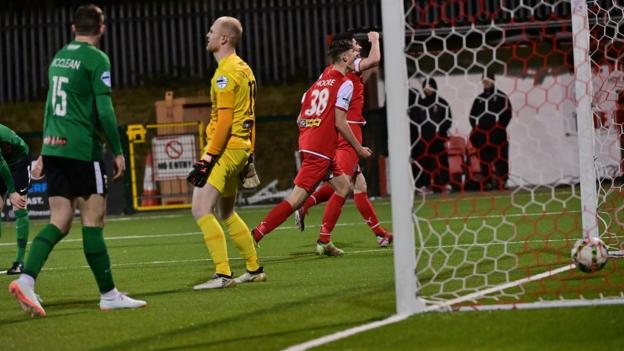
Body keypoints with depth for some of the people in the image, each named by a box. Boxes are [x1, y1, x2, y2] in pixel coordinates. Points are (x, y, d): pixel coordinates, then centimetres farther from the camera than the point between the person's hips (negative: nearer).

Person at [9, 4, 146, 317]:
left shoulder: (58, 57, 16)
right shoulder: (96, 59, -7)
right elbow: (104, 111, -13)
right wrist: (118, 151, -7)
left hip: (52, 148, 7)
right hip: (82, 148, -7)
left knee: (60, 221, 5)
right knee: (93, 220, -2)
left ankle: (26, 279, -13)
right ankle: (108, 295, 3)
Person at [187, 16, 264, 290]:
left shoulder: (226, 73, -15)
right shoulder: (243, 68, 15)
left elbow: (224, 120, -20)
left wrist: (208, 159, -21)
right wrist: (247, 153, 23)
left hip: (225, 147, -10)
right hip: (241, 147, 10)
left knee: (201, 210, -13)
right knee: (226, 213, 20)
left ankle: (223, 275, -16)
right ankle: (255, 269, 25)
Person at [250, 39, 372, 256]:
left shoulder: (320, 80, 17)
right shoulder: (344, 83, -6)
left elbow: (300, 119, 17)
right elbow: (340, 122, -11)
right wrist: (359, 149, -2)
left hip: (307, 144, 9)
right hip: (320, 150, -9)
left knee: (343, 187, 16)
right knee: (296, 198, -11)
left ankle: (324, 242, 11)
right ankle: (256, 236, -16)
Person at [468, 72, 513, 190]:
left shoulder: (501, 96, 3)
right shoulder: (479, 99, 17)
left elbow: (507, 112, -3)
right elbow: (472, 114, 19)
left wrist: (500, 125, -10)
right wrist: (476, 126, 4)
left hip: (497, 132, -4)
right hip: (482, 132, 5)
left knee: (500, 157, -6)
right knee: (484, 158, 2)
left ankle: (501, 181, -7)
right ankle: (487, 182, 4)